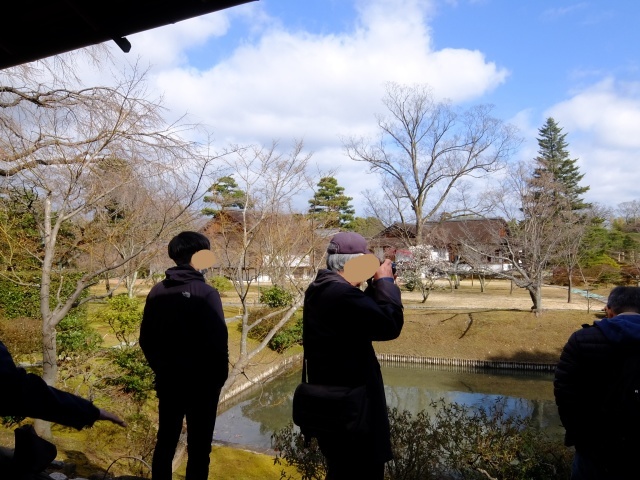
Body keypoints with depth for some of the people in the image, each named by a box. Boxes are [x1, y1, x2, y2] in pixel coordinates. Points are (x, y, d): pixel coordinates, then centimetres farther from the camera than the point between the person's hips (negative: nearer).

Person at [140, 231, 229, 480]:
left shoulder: (157, 292, 1)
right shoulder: (206, 293, -16)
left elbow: (146, 339, 7)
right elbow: (218, 342, -17)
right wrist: (220, 377, -2)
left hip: (167, 381, 6)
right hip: (201, 383, -5)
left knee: (165, 442, 18)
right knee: (198, 448, 6)